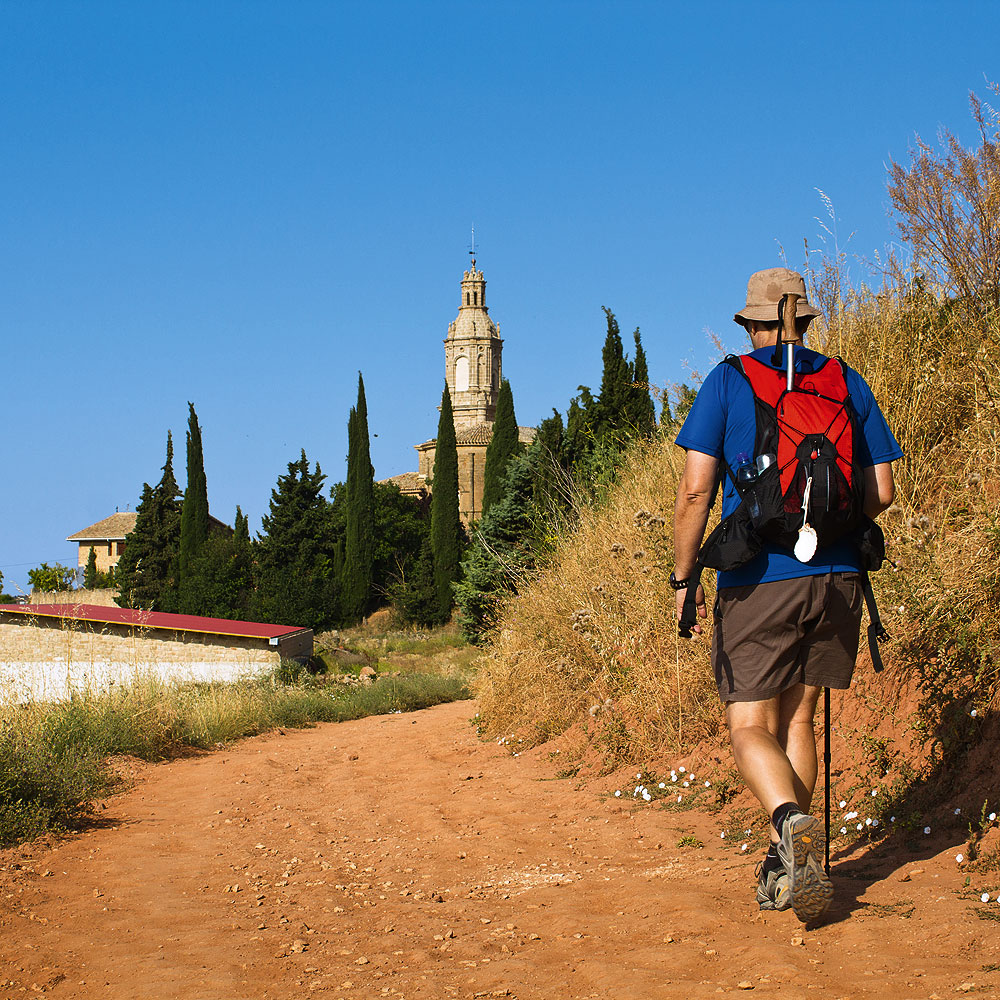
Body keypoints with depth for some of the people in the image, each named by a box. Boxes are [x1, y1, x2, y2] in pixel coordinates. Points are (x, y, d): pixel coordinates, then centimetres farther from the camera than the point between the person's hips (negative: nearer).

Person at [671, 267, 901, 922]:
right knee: (796, 720, 15)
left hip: (758, 580, -4)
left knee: (751, 728, 1)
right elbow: (882, 492, 8)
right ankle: (787, 869, 14)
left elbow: (696, 490, -7)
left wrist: (684, 579, 2)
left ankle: (791, 821, -27)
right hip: (837, 576, 4)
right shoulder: (849, 383, 9)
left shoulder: (728, 382, 0)